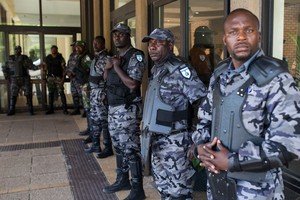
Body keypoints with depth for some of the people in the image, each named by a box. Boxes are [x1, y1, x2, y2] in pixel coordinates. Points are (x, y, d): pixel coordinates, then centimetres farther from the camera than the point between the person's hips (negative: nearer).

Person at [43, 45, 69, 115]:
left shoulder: (60, 57, 1)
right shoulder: (47, 58, 11)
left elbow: (63, 68, -3)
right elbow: (45, 67, 16)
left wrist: (63, 77, -12)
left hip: (58, 77, -4)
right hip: (50, 77, 4)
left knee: (61, 92, -10)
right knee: (50, 93, 7)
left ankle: (64, 109, -8)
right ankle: (50, 109, 14)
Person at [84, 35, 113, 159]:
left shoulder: (106, 58, -13)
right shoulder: (95, 58, 16)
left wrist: (103, 95, -21)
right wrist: (92, 92, 18)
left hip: (101, 93, -9)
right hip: (94, 93, 9)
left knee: (104, 121, -4)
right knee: (94, 120, 15)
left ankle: (108, 149, 6)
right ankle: (96, 145, 27)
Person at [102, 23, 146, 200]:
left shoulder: (136, 56, -11)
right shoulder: (116, 56, 15)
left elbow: (132, 84, -20)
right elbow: (106, 79, 20)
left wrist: (117, 67, -14)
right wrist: (107, 67, 1)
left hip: (127, 109, -9)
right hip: (113, 107, 9)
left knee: (131, 149, -5)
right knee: (118, 146, 17)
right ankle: (122, 180, 31)